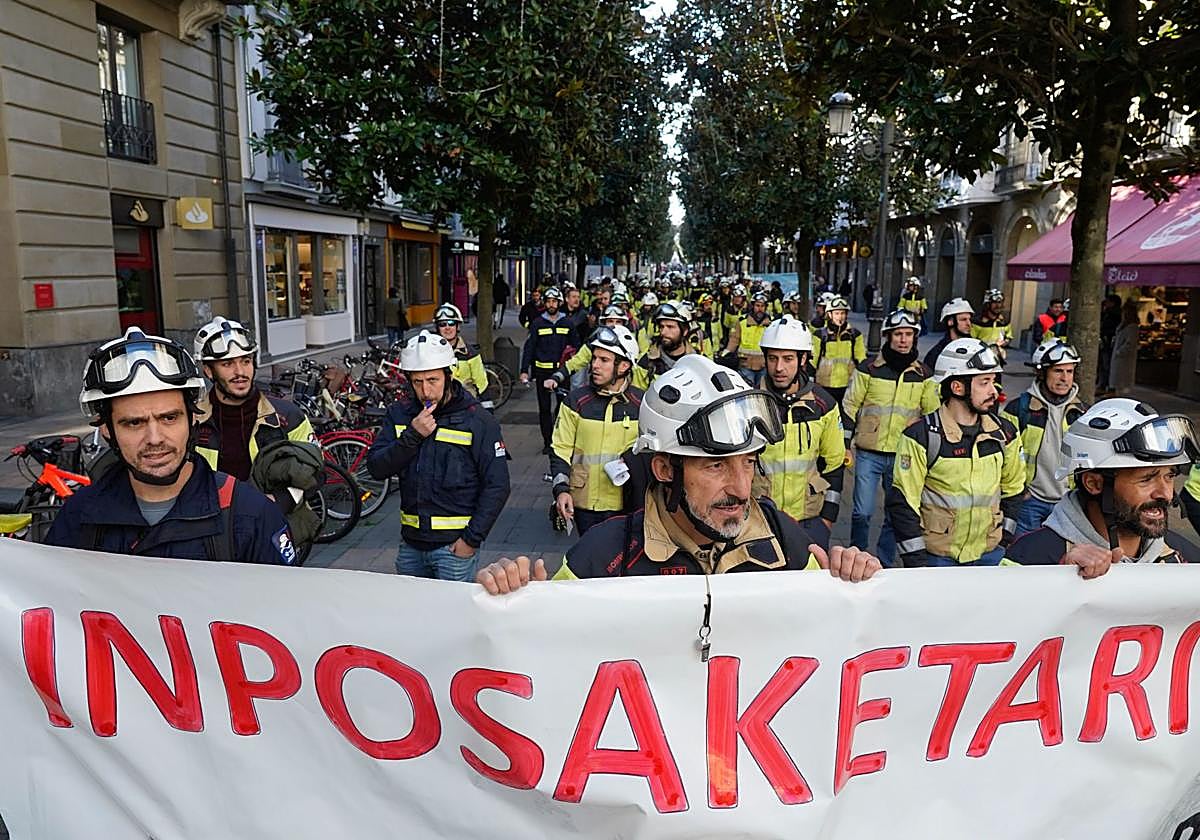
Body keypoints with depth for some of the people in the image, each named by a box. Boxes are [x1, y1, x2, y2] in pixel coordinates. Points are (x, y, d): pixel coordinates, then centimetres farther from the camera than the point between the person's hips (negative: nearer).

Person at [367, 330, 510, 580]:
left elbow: (497, 486, -11)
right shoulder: (399, 414, 3)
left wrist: (472, 538, -14)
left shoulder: (477, 420, -10)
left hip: (454, 544, -4)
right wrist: (412, 436, -18)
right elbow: (376, 468, -4)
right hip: (411, 544, 5)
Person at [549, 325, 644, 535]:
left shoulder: (642, 404, 0)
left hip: (627, 504, 0)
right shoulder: (576, 401, -1)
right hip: (585, 504, 0)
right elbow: (560, 449, 1)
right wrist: (561, 489, -10)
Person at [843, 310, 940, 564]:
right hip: (868, 454, -2)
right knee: (862, 512, 0)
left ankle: (884, 563, 26)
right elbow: (850, 408, 1)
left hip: (905, 456, 2)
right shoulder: (868, 369, -3)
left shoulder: (923, 375, 3)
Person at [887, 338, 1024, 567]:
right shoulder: (921, 436, -14)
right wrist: (916, 561, -12)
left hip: (989, 555, 4)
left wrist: (1004, 538, 9)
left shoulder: (1004, 433, 3)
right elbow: (903, 502, -11)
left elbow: (1013, 487, 17)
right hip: (935, 556, -4)